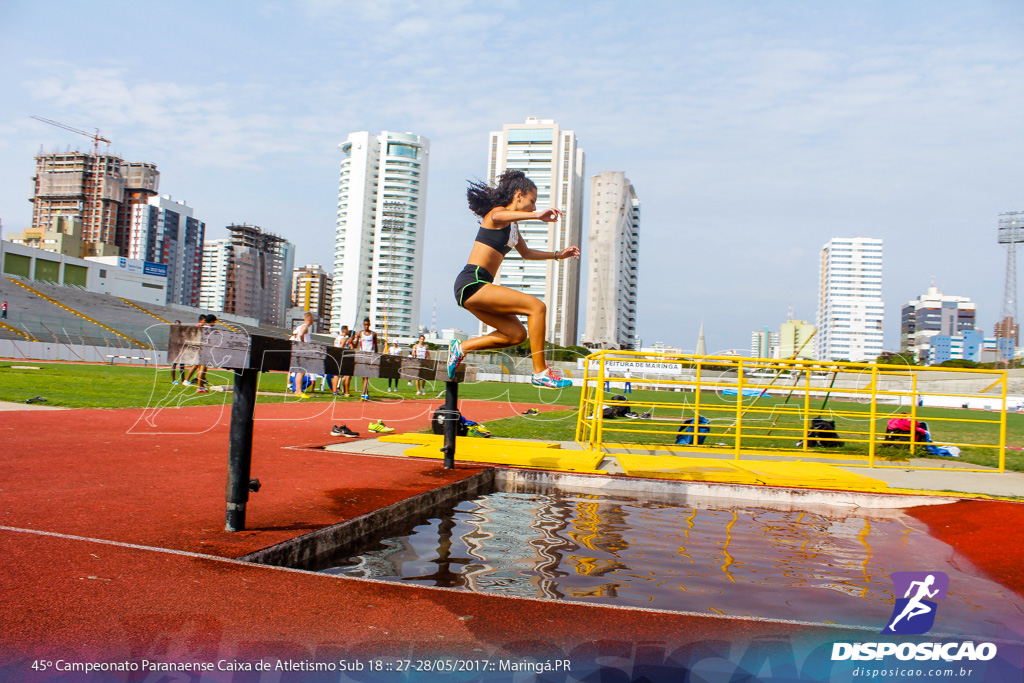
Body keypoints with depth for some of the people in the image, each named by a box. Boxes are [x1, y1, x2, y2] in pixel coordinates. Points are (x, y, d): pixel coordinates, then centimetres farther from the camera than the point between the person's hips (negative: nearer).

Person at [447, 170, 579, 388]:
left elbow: (526, 253, 42)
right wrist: (537, 215, -45)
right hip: (472, 282, -10)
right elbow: (496, 217, -33)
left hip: (477, 288, 10)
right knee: (537, 307, -17)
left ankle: (461, 348, 15)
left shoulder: (513, 225, 24)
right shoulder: (499, 211, -4)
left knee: (516, 334, 9)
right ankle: (540, 372, -16)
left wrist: (558, 254, 37)